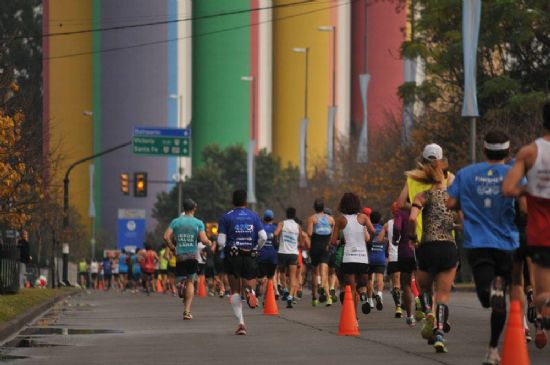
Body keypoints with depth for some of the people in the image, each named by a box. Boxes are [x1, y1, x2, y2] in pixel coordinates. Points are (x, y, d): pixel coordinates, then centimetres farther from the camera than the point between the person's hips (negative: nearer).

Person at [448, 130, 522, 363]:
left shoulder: (466, 174, 5)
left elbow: (450, 204, 2)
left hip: (476, 243, 0)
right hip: (506, 243, 0)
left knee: (487, 298, -11)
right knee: (500, 298, 13)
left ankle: (490, 288, -47)